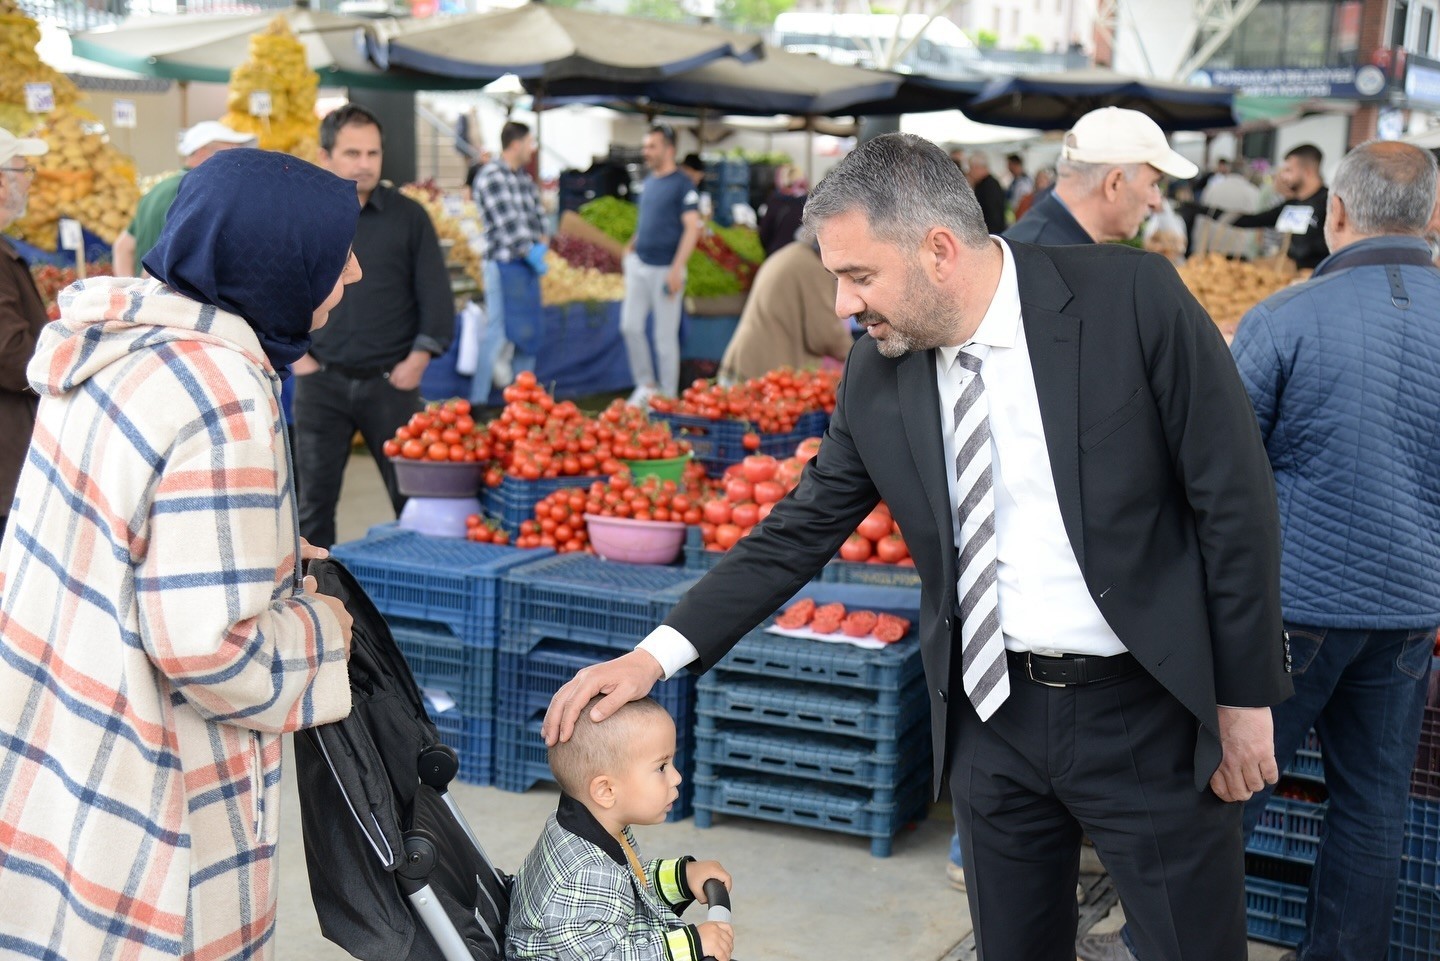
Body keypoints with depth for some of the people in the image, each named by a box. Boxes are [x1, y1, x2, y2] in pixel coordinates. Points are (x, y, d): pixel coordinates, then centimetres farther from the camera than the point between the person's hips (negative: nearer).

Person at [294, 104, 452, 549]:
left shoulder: (408, 217, 1)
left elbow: (436, 296, 3)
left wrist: (417, 360, -4)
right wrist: (294, 354, 3)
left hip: (391, 382, -1)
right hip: (321, 383, 1)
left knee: (412, 496, 2)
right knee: (314, 500, 6)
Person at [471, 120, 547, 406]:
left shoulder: (524, 177, 14)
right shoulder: (490, 176, -12)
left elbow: (537, 213, 15)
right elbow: (506, 222, -17)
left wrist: (542, 243, -2)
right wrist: (530, 252, -14)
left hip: (529, 264, 8)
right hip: (505, 264, -8)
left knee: (529, 333, 12)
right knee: (498, 334, -8)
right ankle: (478, 401, -3)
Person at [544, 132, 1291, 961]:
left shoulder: (1133, 299, -15)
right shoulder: (876, 375, -2)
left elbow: (1234, 500, -11)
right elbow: (800, 531, 3)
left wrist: (1246, 697, -8)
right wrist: (659, 653, -6)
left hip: (1150, 708, -3)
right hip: (992, 712, 4)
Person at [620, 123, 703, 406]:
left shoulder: (682, 185, -10)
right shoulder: (648, 183, 12)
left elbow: (692, 228, -15)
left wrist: (676, 269, -21)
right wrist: (630, 247, 11)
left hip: (665, 270, -7)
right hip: (638, 265, 7)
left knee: (665, 336, 0)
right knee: (630, 326, 4)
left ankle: (667, 397, 10)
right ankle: (646, 384, 19)